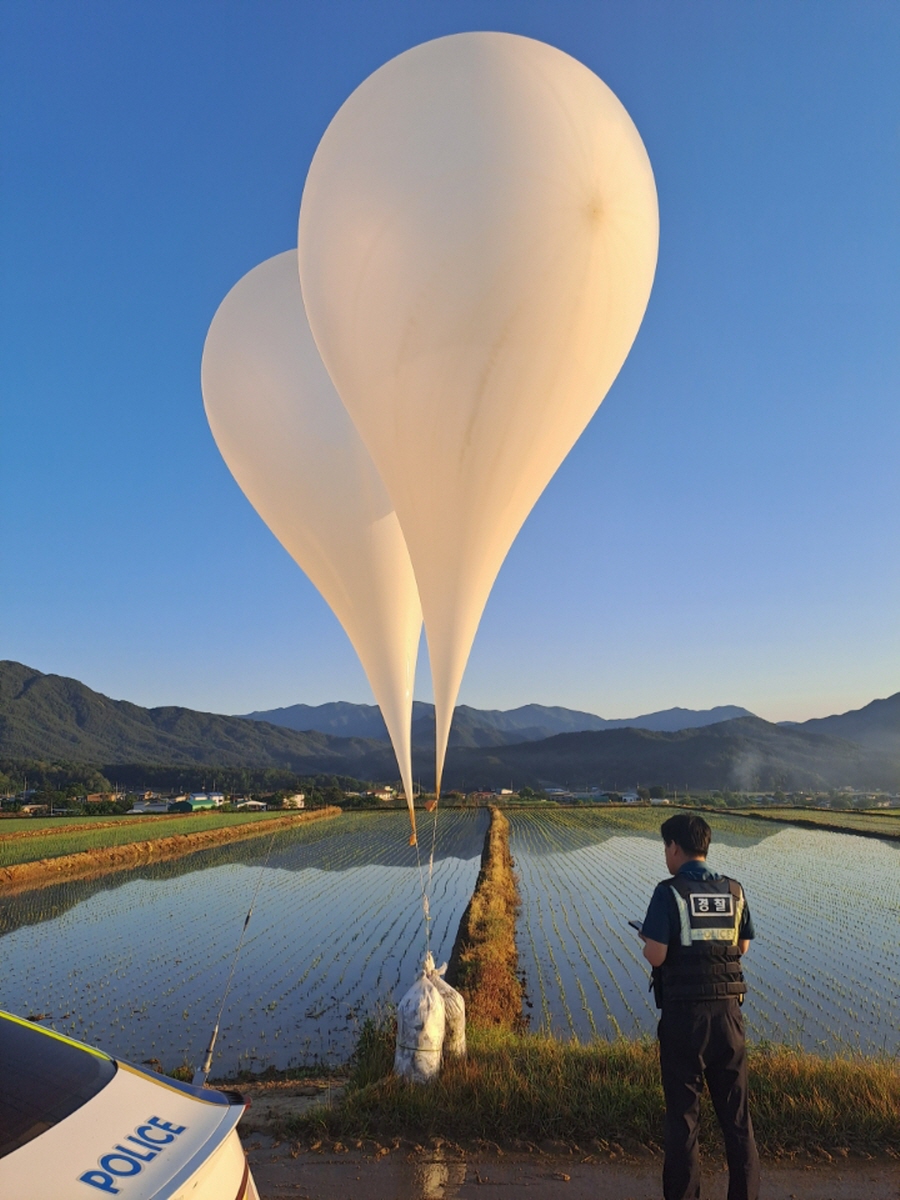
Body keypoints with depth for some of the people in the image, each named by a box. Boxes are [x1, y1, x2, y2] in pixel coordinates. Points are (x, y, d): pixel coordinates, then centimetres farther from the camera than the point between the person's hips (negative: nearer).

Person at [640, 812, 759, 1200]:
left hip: (683, 1013, -4)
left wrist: (648, 939, 3)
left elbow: (656, 956, -17)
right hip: (728, 1011, 4)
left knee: (683, 1112, 10)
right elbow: (742, 946, 13)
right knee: (736, 1110, 16)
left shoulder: (669, 893, -14)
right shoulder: (734, 891, 1)